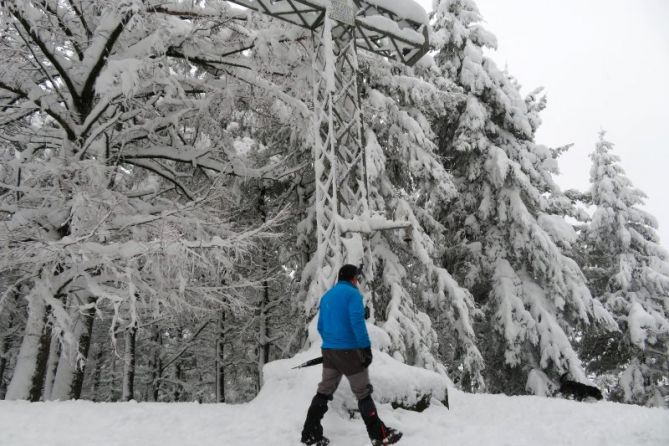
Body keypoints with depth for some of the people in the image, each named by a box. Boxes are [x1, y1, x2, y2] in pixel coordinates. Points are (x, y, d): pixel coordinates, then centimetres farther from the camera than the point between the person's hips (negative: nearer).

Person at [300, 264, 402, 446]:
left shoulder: (326, 296, 15)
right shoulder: (353, 293, -8)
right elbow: (357, 322, -19)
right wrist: (366, 348, -17)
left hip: (328, 350, 7)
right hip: (349, 350, -7)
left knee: (324, 392, 11)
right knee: (363, 393, 2)